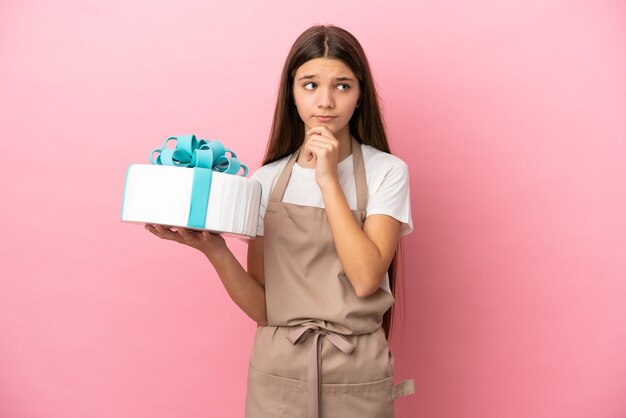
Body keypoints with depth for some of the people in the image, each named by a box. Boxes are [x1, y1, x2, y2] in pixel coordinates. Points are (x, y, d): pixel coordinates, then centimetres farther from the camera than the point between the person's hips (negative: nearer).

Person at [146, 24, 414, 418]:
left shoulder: (386, 172, -6)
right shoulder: (267, 180, -1)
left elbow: (365, 279, -18)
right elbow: (262, 308, -3)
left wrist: (328, 179, -17)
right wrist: (214, 249, -18)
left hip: (356, 375, -1)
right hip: (278, 373, 2)